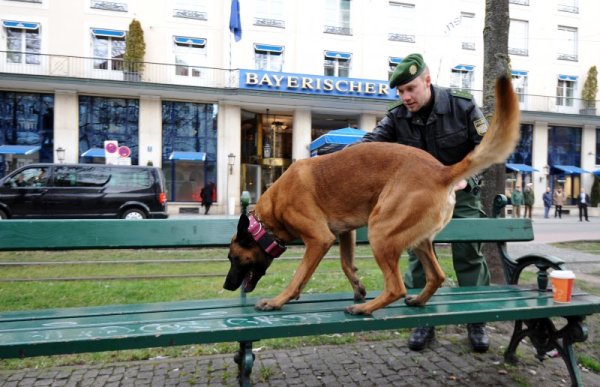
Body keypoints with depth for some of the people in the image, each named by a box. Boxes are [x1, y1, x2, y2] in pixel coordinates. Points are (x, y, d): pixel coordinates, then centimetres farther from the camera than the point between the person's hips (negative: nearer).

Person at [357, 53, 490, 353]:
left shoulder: (461, 105, -15)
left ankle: (476, 321, 18)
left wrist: (465, 177, -24)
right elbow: (368, 144, -23)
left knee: (468, 253, 1)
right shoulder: (397, 117, -11)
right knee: (418, 254, 0)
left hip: (460, 192, -1)